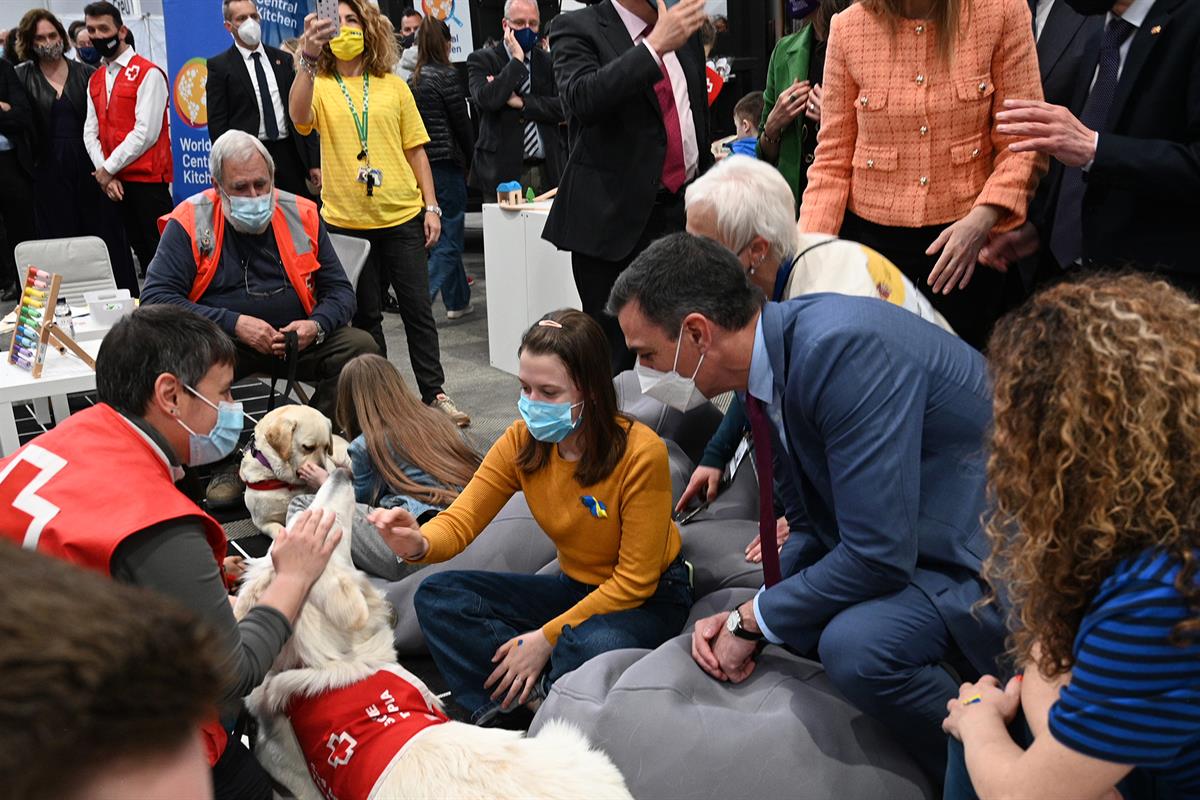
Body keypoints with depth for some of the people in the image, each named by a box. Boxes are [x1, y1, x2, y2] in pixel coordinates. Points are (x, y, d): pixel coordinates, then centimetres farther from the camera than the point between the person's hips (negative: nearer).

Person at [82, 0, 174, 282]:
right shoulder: (95, 80, 16)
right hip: (112, 181, 6)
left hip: (148, 178, -6)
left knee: (158, 251, -5)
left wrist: (109, 169, -10)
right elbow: (90, 132, 10)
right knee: (138, 249, 10)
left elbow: (146, 132, -14)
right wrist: (103, 173, -6)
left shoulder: (148, 74, -6)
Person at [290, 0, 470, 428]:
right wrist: (308, 59, -33)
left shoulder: (393, 85, 7)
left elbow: (415, 149, 8)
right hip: (346, 221, -1)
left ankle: (434, 394, 11)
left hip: (402, 215, 1)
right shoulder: (318, 84, 2)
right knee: (365, 315, 9)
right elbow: (299, 117, -21)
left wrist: (431, 206, 2)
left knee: (418, 308, 3)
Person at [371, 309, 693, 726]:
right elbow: (461, 519, -10)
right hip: (575, 586, 6)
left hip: (650, 598, -5)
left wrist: (546, 637, -22)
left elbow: (635, 581, -21)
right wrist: (419, 544, -35)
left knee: (596, 647, -40)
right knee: (437, 596, -10)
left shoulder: (640, 452, -26)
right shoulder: (523, 440, -10)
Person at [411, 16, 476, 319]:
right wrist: (470, 161, 6)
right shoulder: (446, 75, -11)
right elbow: (462, 124, -8)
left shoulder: (413, 79, 7)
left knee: (448, 235, 17)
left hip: (421, 163, 7)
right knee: (449, 237, -1)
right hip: (446, 164, -7)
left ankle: (458, 300, 24)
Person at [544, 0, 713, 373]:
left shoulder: (683, 30, 12)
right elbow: (581, 100, -24)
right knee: (614, 353, 0)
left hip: (685, 210, 5)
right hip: (615, 217, -5)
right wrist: (657, 45, -26)